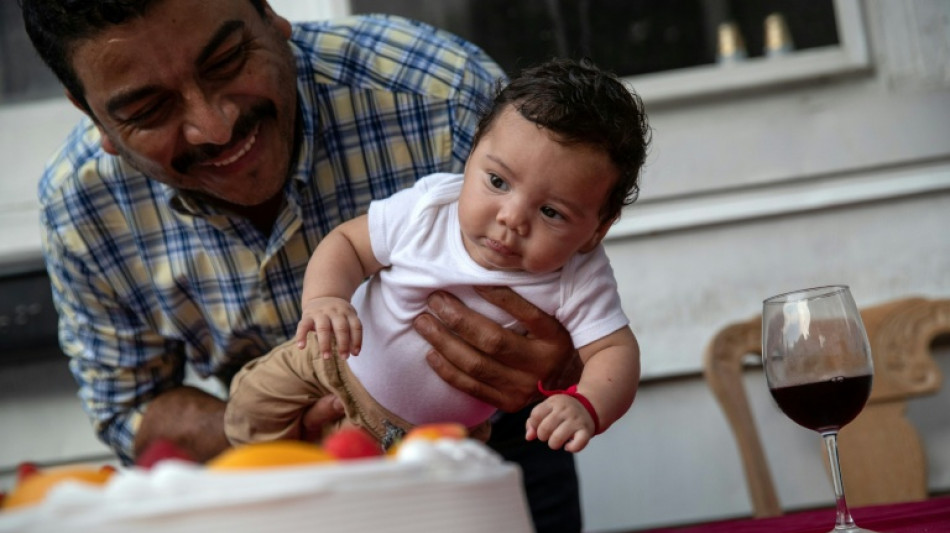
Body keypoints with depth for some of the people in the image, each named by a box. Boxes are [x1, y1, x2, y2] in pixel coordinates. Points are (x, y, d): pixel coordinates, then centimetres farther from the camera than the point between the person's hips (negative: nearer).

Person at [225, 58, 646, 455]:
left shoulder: (579, 281, -30)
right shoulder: (428, 209, -26)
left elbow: (616, 351, -32)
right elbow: (348, 242, -14)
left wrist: (585, 407, -55)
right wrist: (323, 298, -36)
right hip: (346, 360, 1)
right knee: (255, 401, -1)